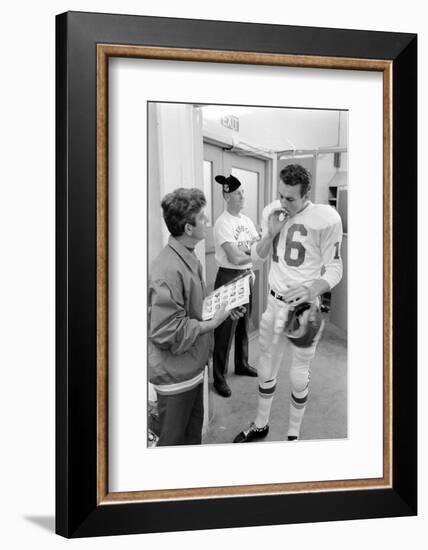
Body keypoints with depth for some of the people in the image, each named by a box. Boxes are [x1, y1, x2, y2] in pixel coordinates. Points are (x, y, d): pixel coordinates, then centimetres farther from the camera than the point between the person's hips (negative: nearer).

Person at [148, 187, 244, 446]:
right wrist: (211, 323, -21)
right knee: (174, 439, 9)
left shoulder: (189, 257, 5)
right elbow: (166, 333, -28)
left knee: (194, 428, 24)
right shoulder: (169, 270, -28)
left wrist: (220, 306, 2)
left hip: (192, 366, 9)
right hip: (175, 374, -9)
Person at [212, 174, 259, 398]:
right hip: (228, 277, -8)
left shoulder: (246, 220, 9)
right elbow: (234, 257, -22)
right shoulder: (222, 223, -16)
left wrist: (249, 248, -15)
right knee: (225, 330, -1)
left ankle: (242, 364, 37)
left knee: (244, 325, 20)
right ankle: (219, 378, 9)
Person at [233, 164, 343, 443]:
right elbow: (257, 256, 9)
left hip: (304, 307, -5)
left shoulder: (326, 218, -17)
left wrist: (313, 289, -32)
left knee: (299, 376, 9)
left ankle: (294, 435, 29)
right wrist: (271, 234, -12)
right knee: (266, 367, 17)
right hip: (274, 302, 5)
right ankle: (261, 425, 37)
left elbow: (334, 268, -12)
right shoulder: (272, 212, 0)